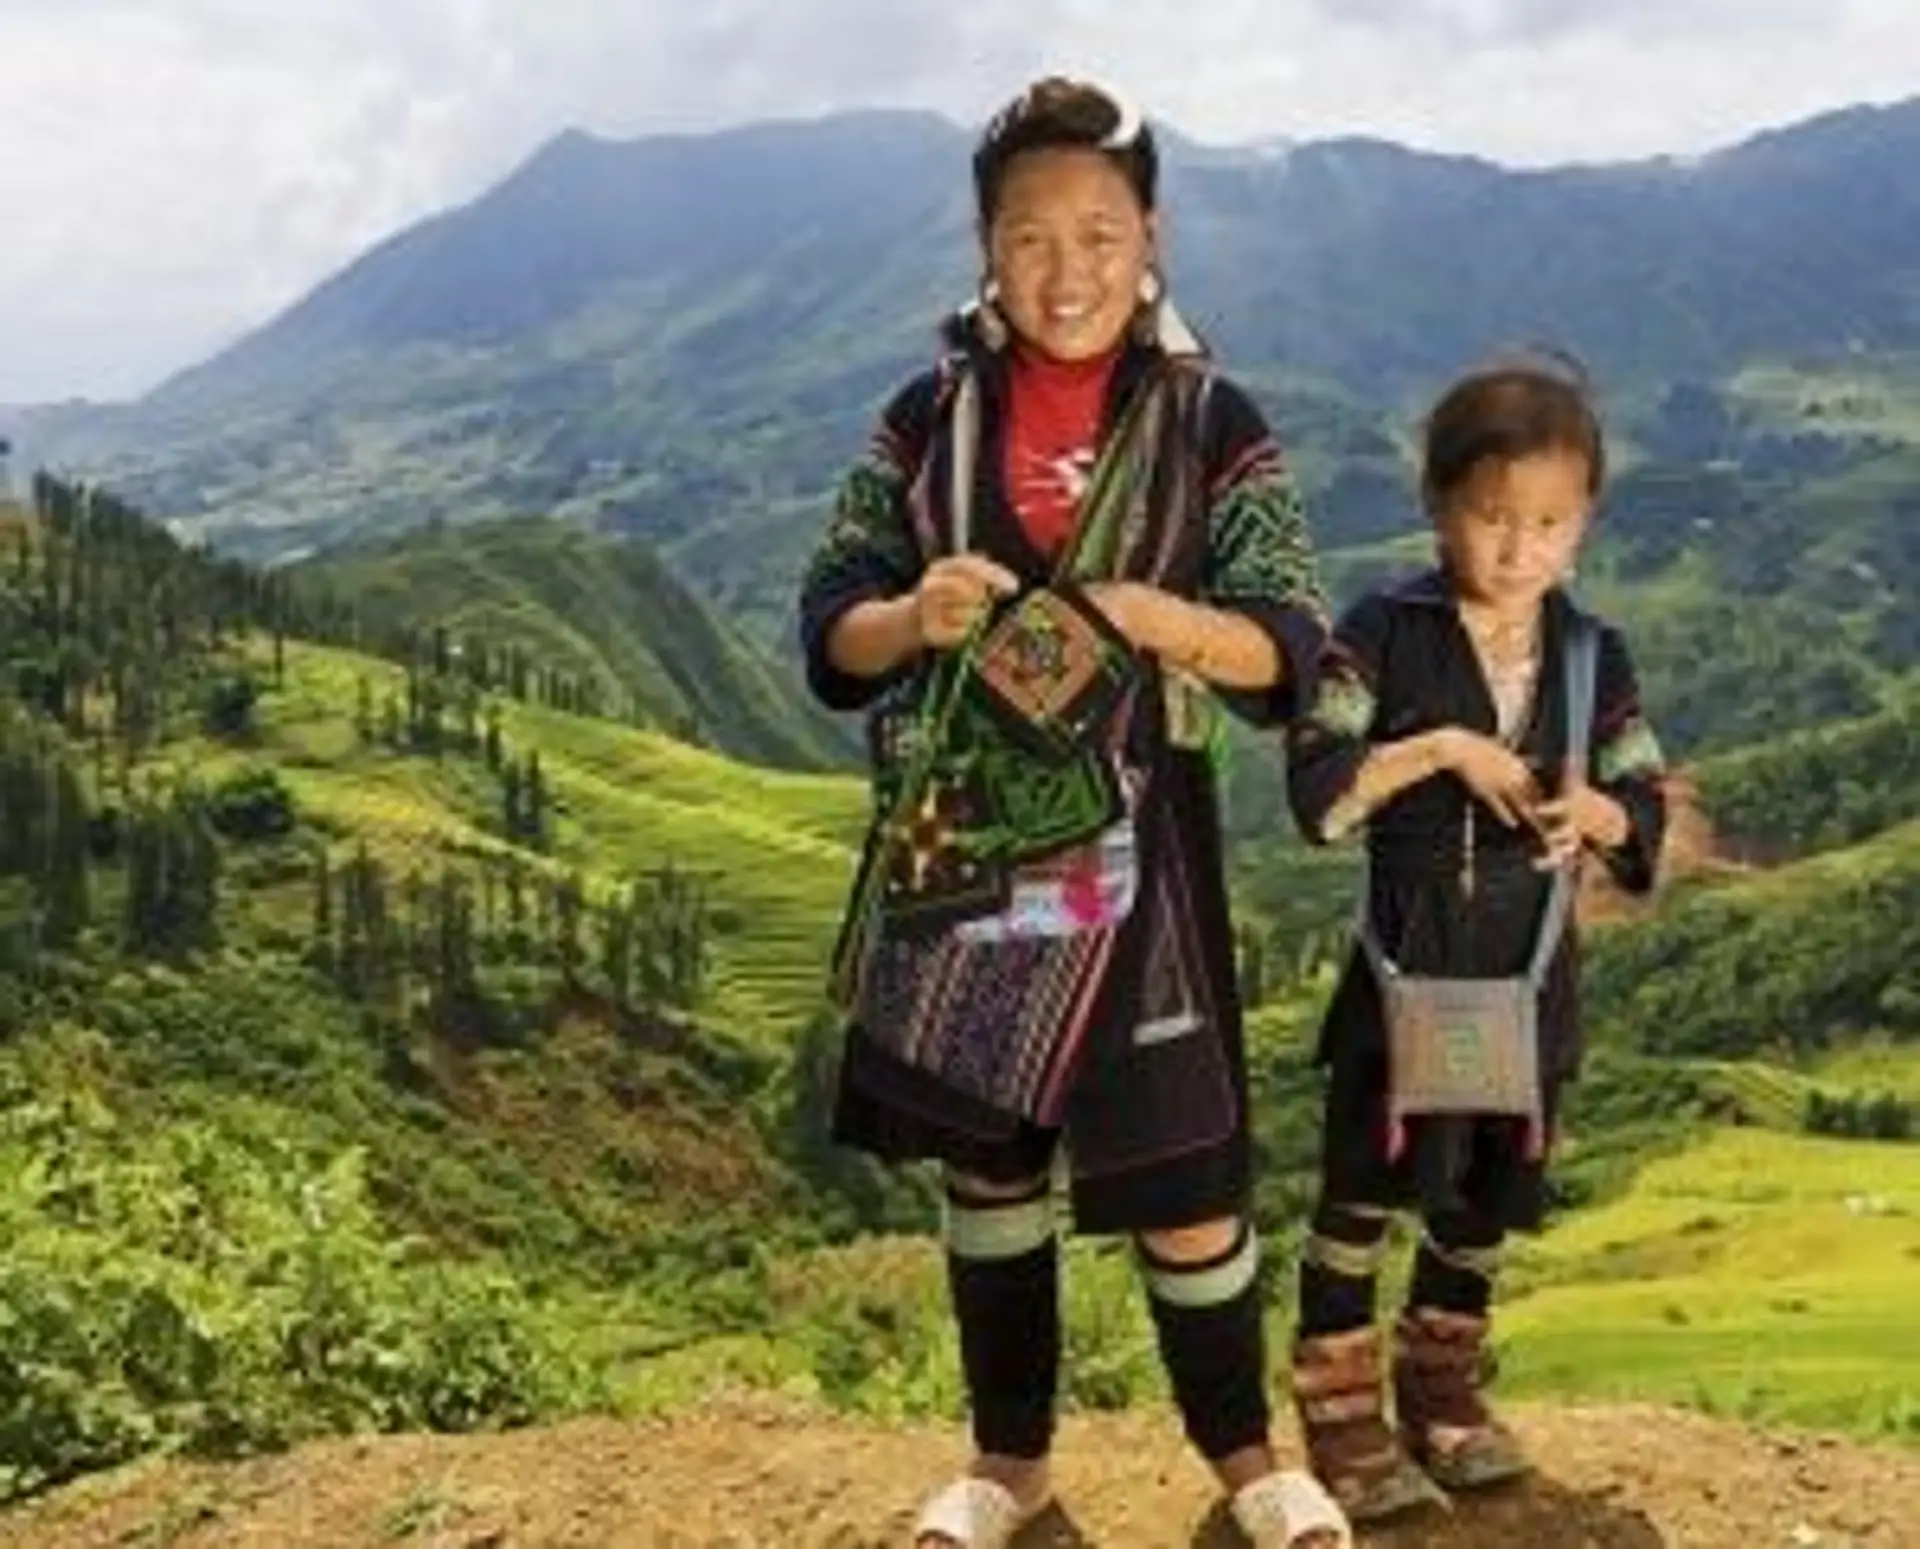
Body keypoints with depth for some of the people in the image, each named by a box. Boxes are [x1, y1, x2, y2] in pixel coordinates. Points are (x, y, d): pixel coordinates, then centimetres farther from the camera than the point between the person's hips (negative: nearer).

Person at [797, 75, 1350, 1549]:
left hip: (1134, 855, -2)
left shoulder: (1209, 420, -3)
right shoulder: (931, 415, 2)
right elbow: (829, 629, 2)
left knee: (1183, 1180, 3)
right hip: (958, 850, 2)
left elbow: (1291, 652, -6)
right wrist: (913, 617, -20)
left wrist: (1161, 616, -25)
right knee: (986, 1161, 13)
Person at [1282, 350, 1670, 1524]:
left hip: (1528, 983, 4)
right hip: (1404, 974, -4)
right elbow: (1317, 795, -15)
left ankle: (1443, 1388, 35)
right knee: (1359, 1195, 3)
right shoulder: (1385, 634, -10)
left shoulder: (1594, 655, 2)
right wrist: (1442, 748, -24)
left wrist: (1595, 812, -17)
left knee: (1485, 1202, 17)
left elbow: (1648, 818, 4)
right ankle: (1342, 1414, 17)